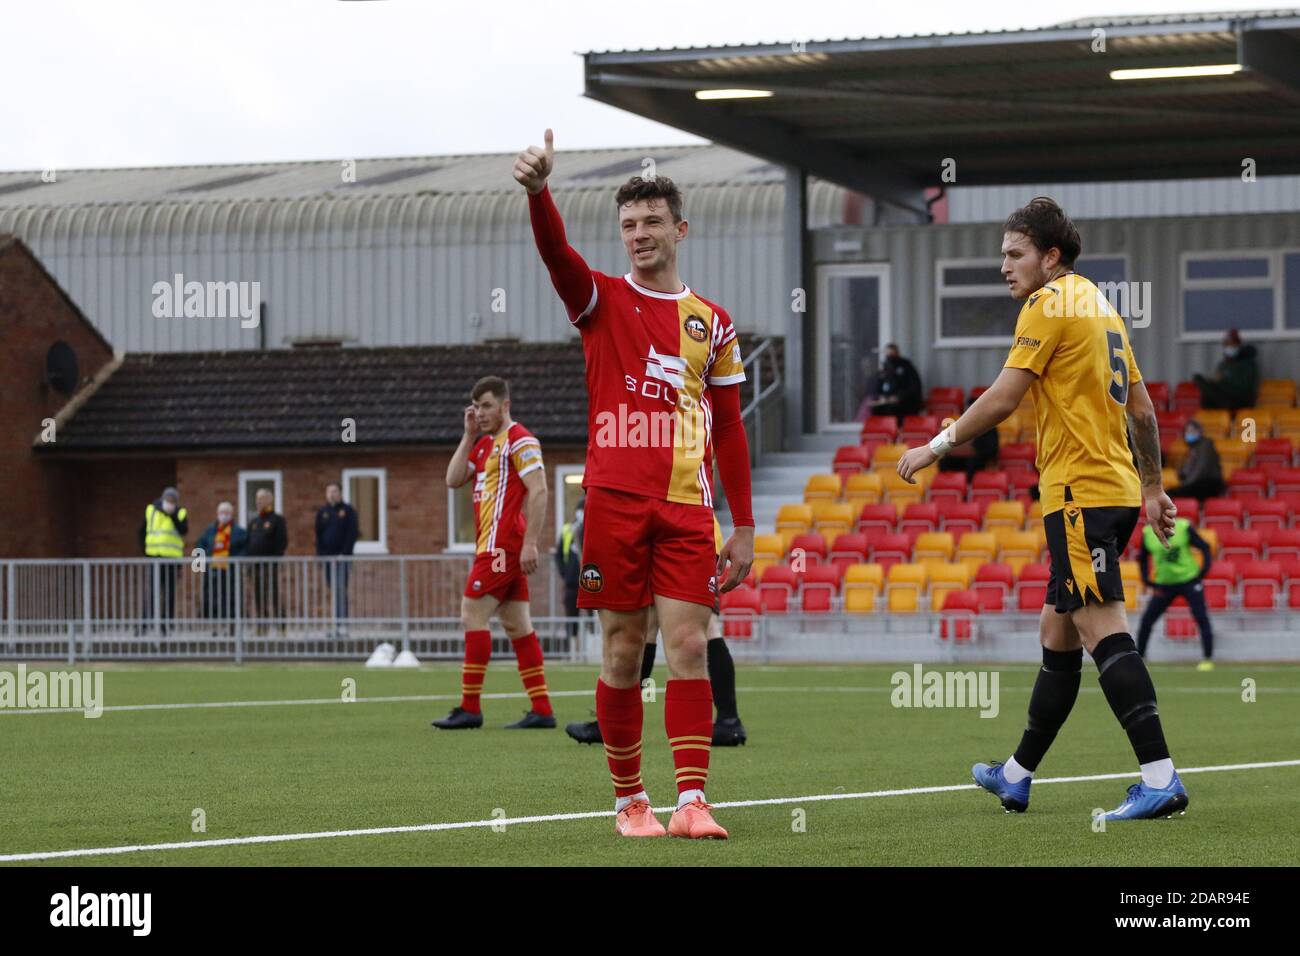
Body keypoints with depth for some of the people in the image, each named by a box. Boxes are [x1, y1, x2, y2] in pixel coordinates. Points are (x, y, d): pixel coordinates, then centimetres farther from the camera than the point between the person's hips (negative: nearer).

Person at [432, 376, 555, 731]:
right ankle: (542, 710, 5)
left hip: (501, 546, -9)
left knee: (473, 614, -10)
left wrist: (530, 543, -22)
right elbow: (453, 479, 14)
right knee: (517, 625, 6)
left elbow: (538, 491, -16)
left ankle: (469, 708, -9)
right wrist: (468, 435, 8)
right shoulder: (484, 444, 19)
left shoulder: (519, 441, -10)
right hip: (496, 546, 9)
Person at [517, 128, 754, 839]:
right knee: (623, 653, 1)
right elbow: (556, 253, -16)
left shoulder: (712, 322, 13)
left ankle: (691, 801, -13)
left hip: (687, 507, 1)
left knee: (688, 646, -8)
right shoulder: (602, 301, 6)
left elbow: (728, 432, 15)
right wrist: (538, 192, -37)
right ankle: (629, 799, 12)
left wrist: (744, 528, 10)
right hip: (615, 502, -1)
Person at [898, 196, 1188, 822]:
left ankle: (1160, 779, -23)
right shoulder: (1099, 306, 19)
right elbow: (1141, 407, 21)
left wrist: (936, 447, -2)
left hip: (1080, 490, -10)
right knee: (1056, 632, 15)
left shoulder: (1049, 305, -8)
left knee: (1103, 629, -15)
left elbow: (1002, 399, -12)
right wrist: (1153, 487, 25)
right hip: (1116, 487, 10)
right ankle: (1018, 777, 24)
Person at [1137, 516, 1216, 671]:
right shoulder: (1148, 533, -1)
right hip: (1164, 585, 2)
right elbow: (1142, 558, 14)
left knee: (1202, 619, -8)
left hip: (1189, 581, -2)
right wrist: (1146, 579, 4)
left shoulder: (1184, 527, -9)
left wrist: (1204, 569, -15)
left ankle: (1207, 659, 1)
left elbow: (1204, 547, -2)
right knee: (1146, 620, -2)